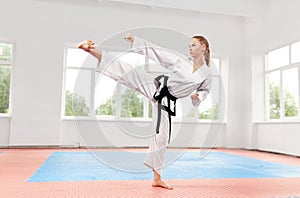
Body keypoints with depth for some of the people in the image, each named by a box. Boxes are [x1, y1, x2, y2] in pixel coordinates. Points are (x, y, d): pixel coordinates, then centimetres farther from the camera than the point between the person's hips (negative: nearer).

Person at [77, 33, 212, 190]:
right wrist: (135, 40, -5)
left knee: (162, 137, 3)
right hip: (156, 89, 0)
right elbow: (156, 50, -1)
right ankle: (91, 50, -23)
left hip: (166, 103, 0)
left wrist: (197, 96, -8)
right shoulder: (181, 61, -2)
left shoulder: (207, 73, 1)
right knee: (127, 71, -18)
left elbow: (204, 90, 16)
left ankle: (157, 178, 17)